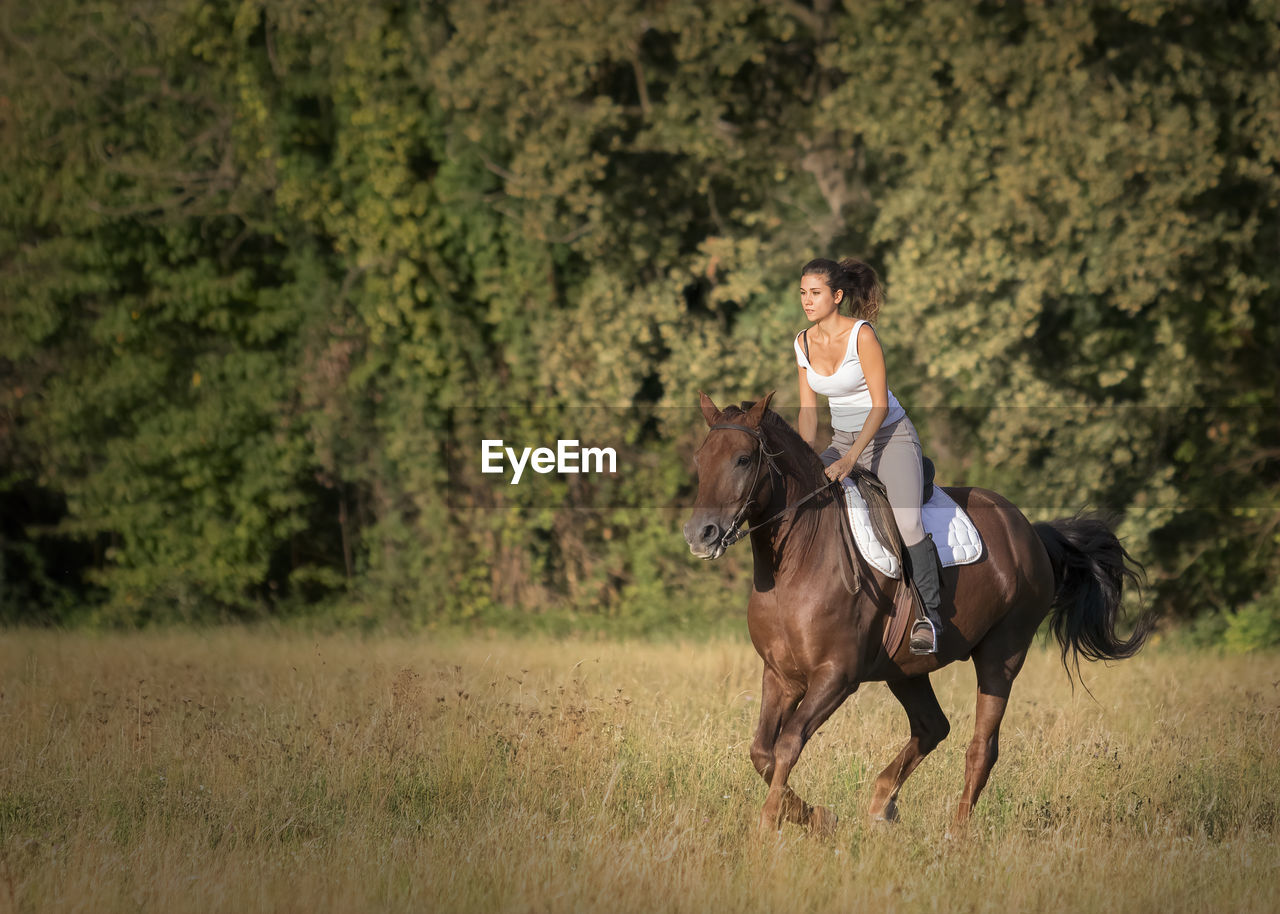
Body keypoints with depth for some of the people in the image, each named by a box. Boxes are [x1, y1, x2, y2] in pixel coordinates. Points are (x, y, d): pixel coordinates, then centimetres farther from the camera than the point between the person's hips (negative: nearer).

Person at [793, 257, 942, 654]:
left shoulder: (862, 335, -19)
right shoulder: (804, 343, 1)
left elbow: (880, 405, -20)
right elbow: (808, 409, 5)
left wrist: (850, 459, -27)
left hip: (890, 436, -7)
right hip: (843, 440, 7)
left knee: (906, 522, -28)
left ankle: (929, 614, -14)